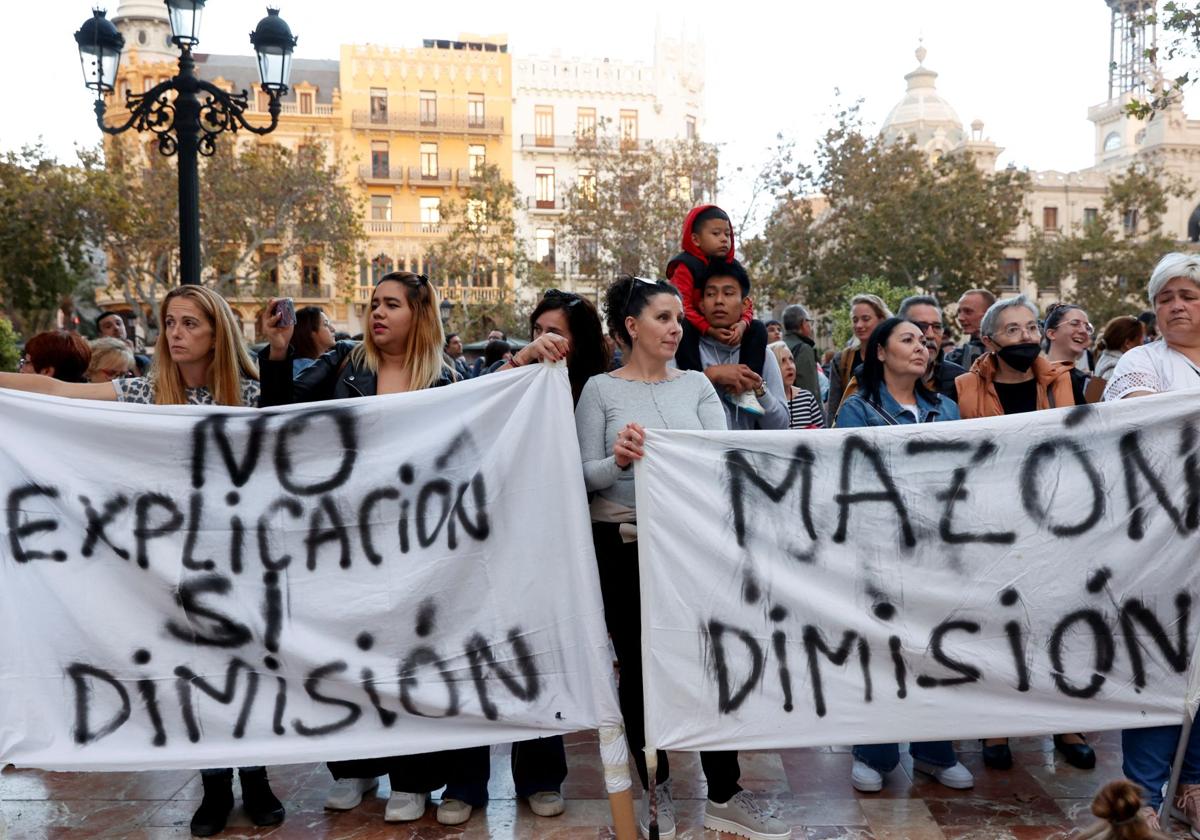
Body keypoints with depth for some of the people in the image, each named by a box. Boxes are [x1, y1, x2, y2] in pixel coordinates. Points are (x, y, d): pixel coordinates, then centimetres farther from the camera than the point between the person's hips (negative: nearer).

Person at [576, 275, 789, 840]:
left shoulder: (697, 385, 6)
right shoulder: (600, 390, -1)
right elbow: (584, 476, -6)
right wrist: (618, 462, -25)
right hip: (622, 544, -2)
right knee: (638, 666, 7)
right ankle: (657, 793, 23)